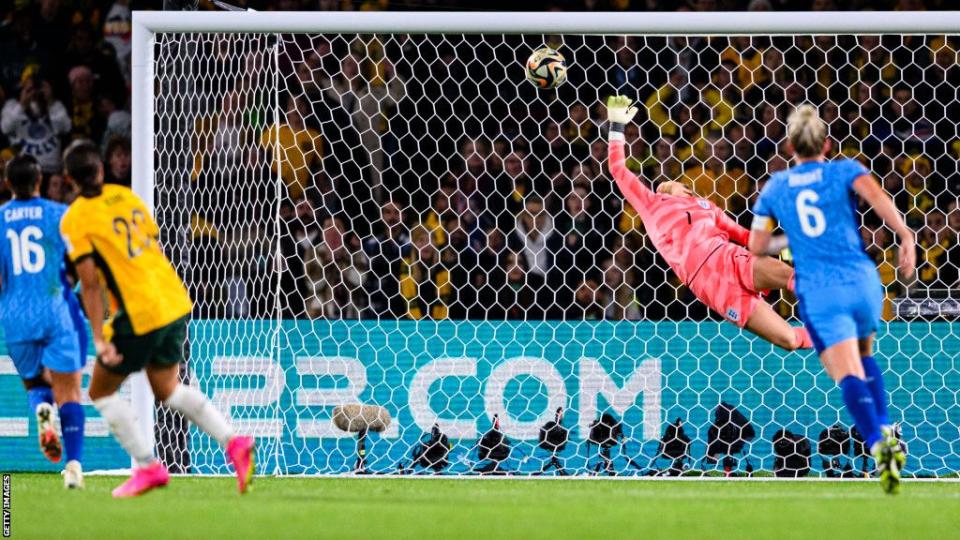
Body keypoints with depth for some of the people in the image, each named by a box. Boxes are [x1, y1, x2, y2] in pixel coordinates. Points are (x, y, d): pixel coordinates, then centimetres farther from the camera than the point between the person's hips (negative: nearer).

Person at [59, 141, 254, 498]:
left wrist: (99, 339, -16)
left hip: (139, 314, -7)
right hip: (176, 304, 7)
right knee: (168, 389, 22)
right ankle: (233, 442, 5)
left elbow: (90, 284, -14)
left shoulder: (74, 220, -8)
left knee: (101, 392, 12)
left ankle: (147, 467, 5)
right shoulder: (126, 196, 11)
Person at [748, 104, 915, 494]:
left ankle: (877, 445, -36)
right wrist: (906, 237, -18)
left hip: (818, 292, -1)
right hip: (862, 282, 1)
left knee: (850, 377, -12)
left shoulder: (775, 187, 14)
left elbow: (757, 246, 16)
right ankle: (886, 430, 11)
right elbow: (874, 194, -13)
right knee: (865, 356, 29)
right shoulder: (844, 170, 9)